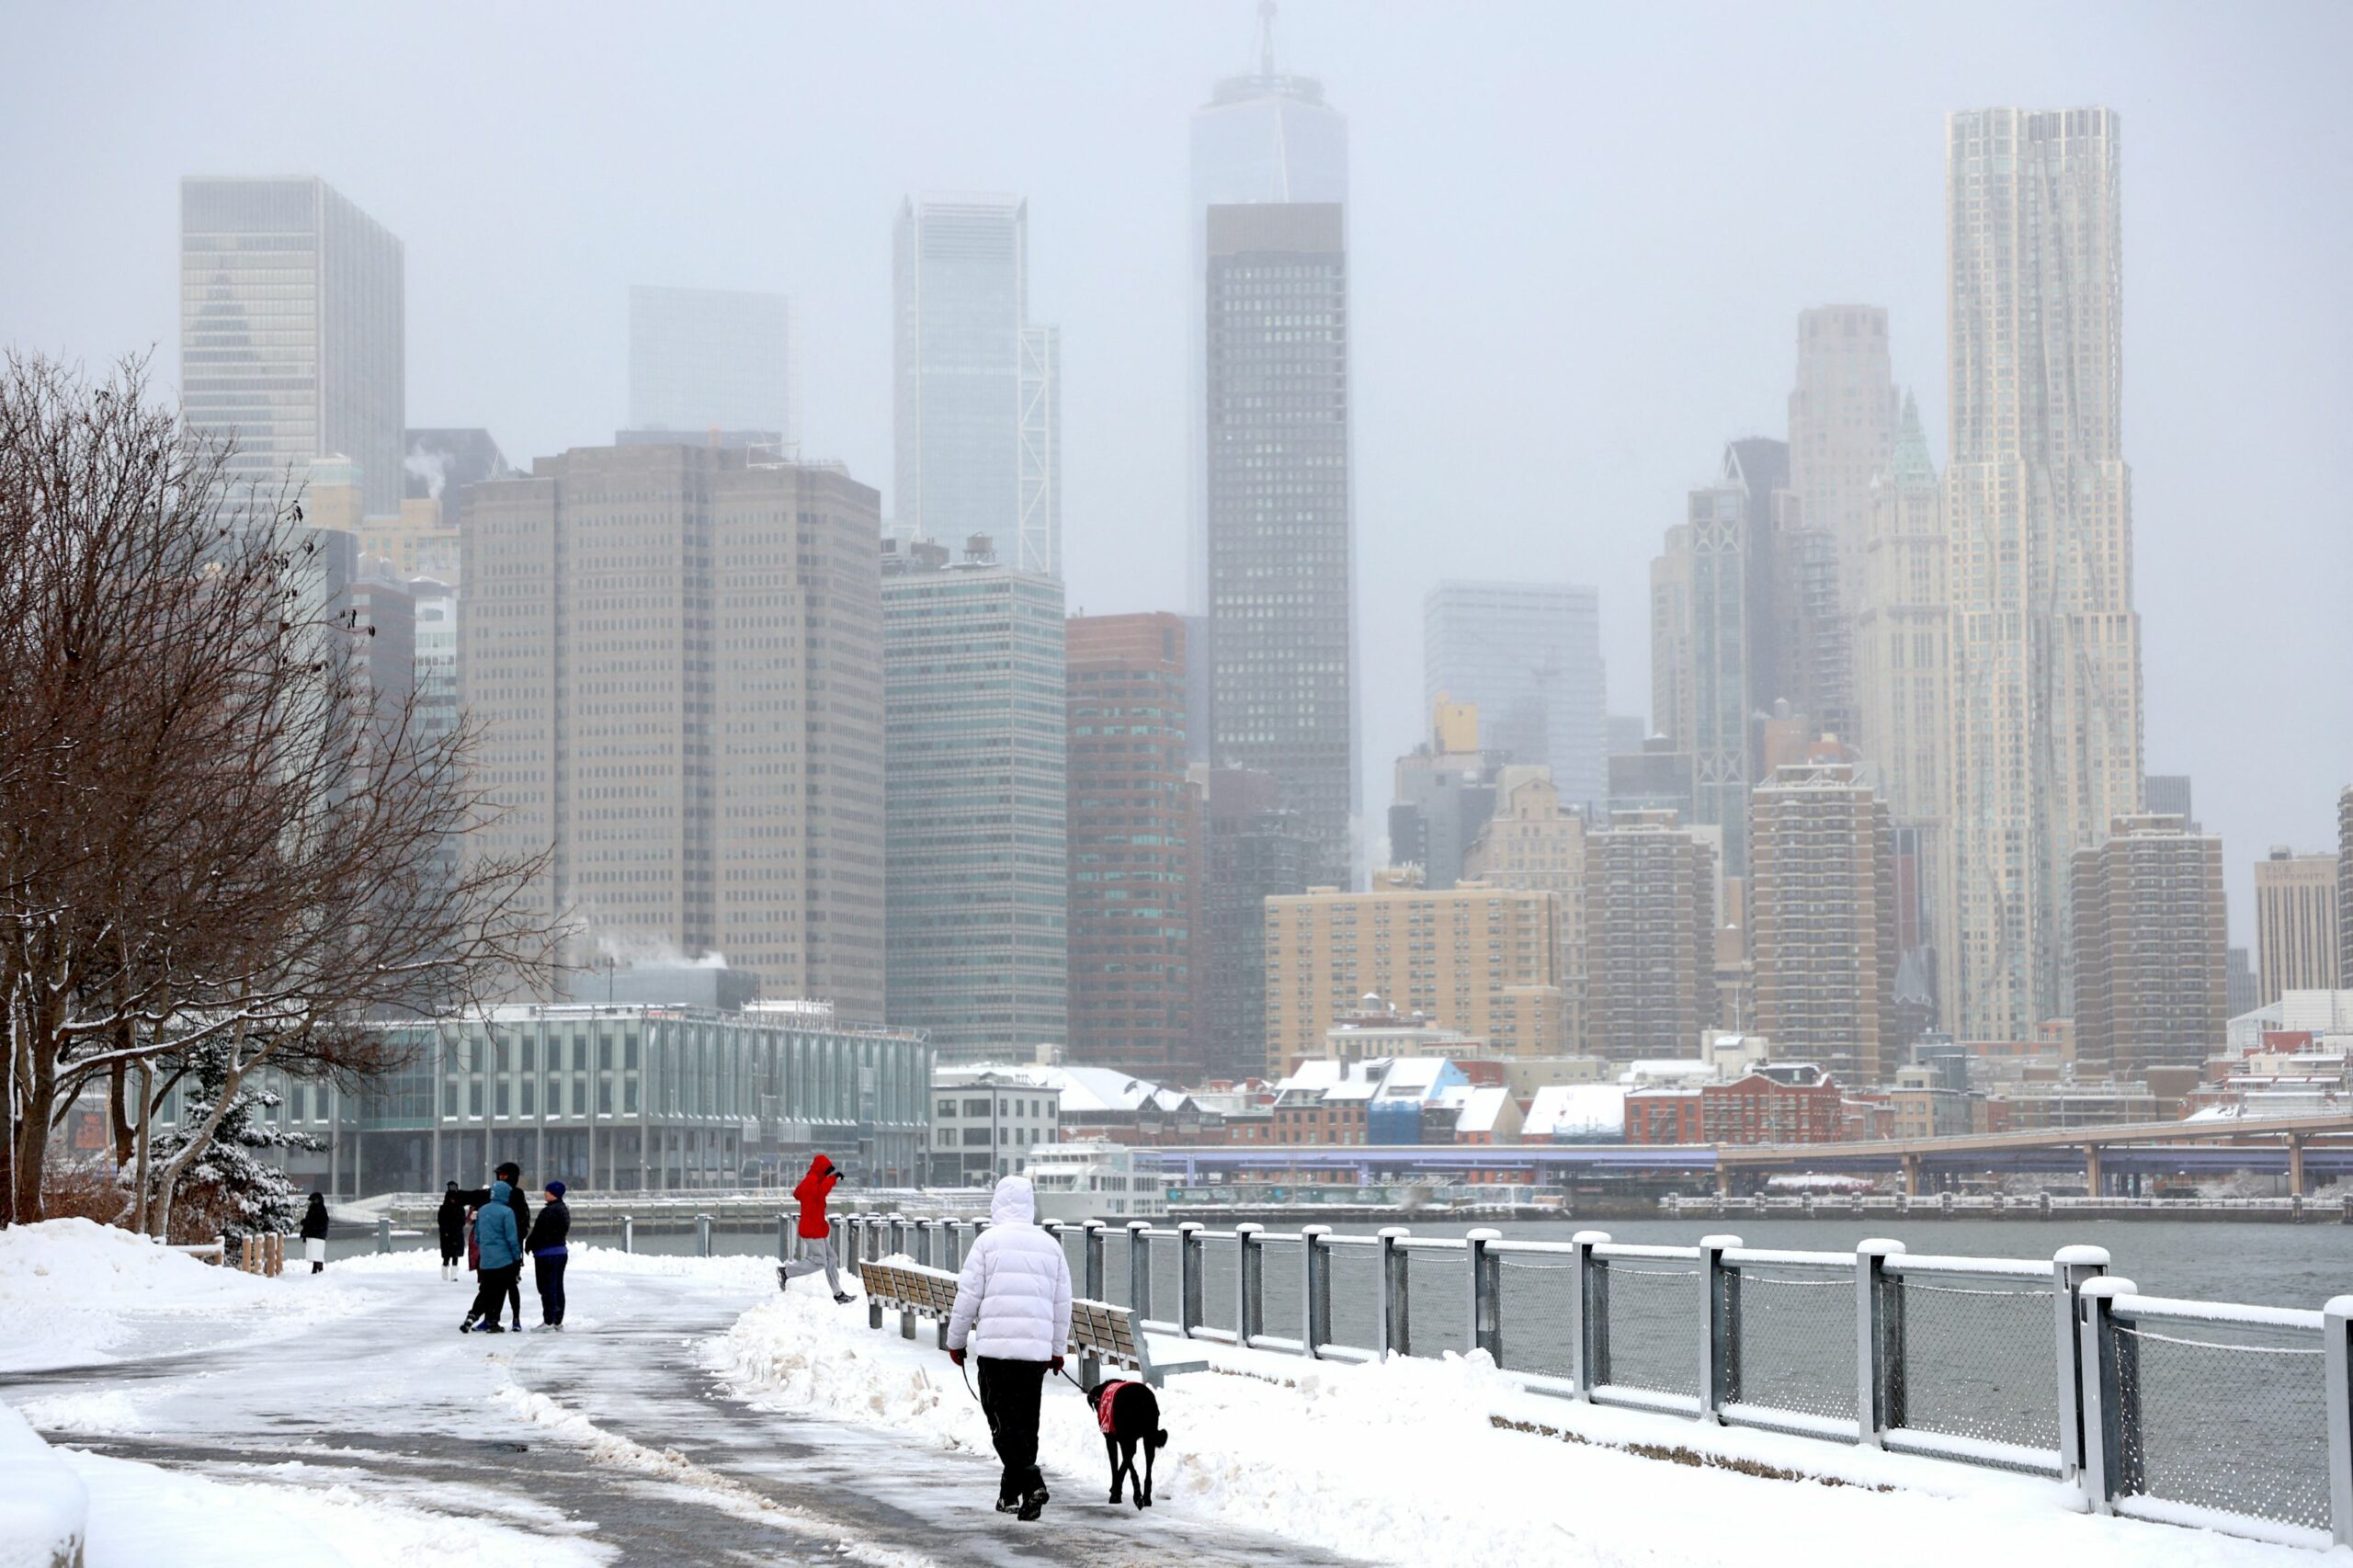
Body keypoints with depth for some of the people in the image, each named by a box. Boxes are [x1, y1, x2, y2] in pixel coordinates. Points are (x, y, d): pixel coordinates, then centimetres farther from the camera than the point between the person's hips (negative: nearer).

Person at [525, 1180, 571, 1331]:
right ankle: (558, 1320, 16)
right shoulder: (564, 1210, 12)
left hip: (546, 1253, -10)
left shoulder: (548, 1211, -19)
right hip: (561, 1250, 10)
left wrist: (529, 1246, -3)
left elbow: (538, 1232, -18)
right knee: (558, 1287, 12)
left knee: (547, 1287, -6)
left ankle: (548, 1321, -7)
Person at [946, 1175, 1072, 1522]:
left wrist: (956, 1341, 11)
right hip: (1037, 1349, 4)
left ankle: (1031, 1482, -22)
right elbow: (1062, 1303, 14)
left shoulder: (989, 1241, -2)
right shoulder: (1050, 1245, 10)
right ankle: (1010, 1493, 17)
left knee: (1004, 1420, -4)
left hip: (995, 1346, -4)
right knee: (1027, 1421, 12)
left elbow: (968, 1296, -1)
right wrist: (1058, 1349, 25)